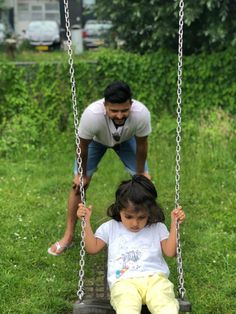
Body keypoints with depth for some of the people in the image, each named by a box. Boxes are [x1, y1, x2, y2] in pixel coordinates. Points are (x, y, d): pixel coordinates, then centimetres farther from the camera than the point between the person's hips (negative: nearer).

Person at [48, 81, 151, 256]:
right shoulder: (92, 115, -44)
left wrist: (141, 172, -9)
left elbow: (141, 145, -21)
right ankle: (68, 236, 6)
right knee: (79, 184, -8)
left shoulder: (141, 114, -42)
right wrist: (81, 174, -11)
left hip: (126, 139, 1)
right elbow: (83, 145, -24)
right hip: (96, 140, -1)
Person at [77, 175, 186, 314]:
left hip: (155, 278, 1)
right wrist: (86, 222, 12)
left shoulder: (157, 228, 19)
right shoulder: (110, 228, 22)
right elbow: (92, 248, 20)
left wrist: (174, 224, 2)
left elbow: (170, 252, 10)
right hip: (123, 281, -1)